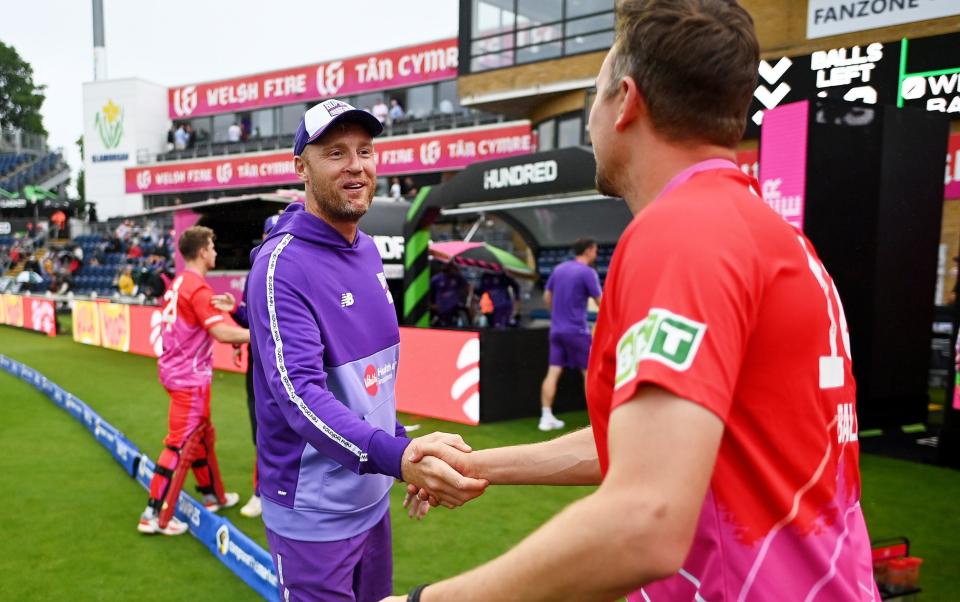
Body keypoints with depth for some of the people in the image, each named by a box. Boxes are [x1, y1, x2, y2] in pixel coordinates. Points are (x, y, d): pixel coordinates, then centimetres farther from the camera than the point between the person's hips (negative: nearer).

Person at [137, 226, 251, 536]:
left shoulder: (179, 283, 10)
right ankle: (154, 515, 4)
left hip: (177, 370, 10)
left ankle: (213, 496, 34)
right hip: (190, 377, -10)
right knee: (180, 445, -3)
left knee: (203, 436, 20)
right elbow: (222, 332, -27)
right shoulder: (198, 288, -19)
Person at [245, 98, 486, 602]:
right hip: (313, 513, -7)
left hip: (373, 497, 8)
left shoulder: (368, 250, 5)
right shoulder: (281, 264, -20)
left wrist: (407, 452, 13)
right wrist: (396, 456, -43)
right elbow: (298, 390, -31)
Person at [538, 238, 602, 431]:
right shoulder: (587, 272, -10)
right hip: (577, 330, -6)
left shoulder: (559, 269, 10)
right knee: (590, 372, 5)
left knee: (553, 372, 5)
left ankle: (546, 417, 4)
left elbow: (547, 296, 16)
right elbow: (600, 302, -10)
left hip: (556, 329, 6)